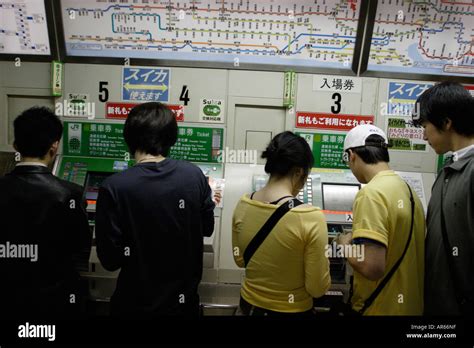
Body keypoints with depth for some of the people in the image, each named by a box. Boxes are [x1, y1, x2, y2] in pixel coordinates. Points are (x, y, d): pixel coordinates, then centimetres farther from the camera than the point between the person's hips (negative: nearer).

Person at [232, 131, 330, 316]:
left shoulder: (243, 205, -10)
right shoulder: (310, 217, -26)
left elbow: (240, 261, 4)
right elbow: (317, 289, -16)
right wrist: (323, 259, 0)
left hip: (249, 304, 4)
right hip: (291, 310, -3)